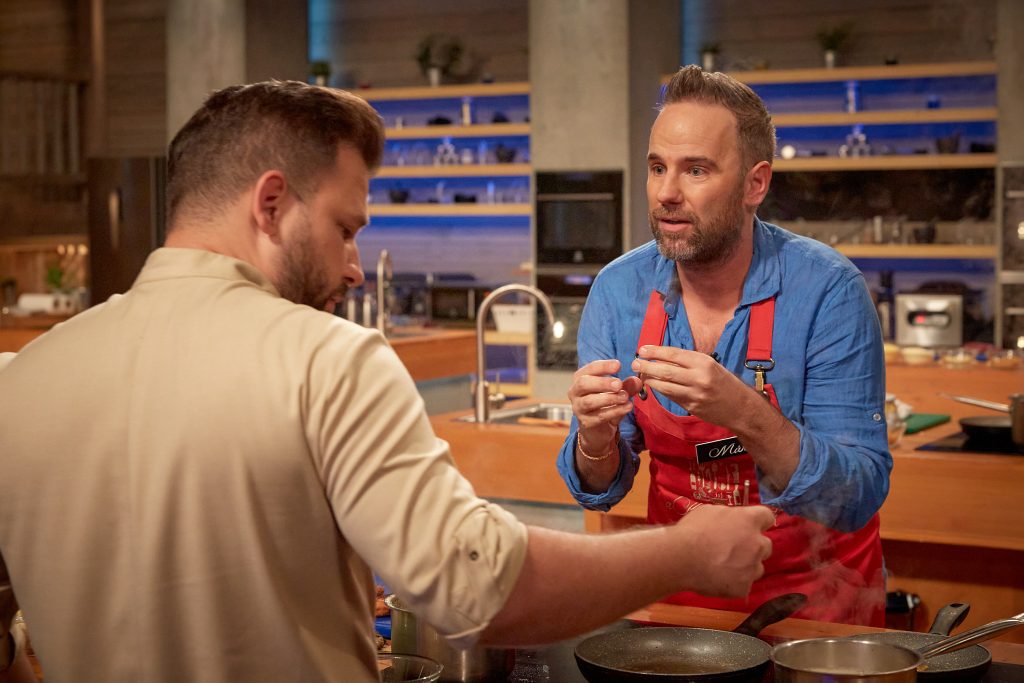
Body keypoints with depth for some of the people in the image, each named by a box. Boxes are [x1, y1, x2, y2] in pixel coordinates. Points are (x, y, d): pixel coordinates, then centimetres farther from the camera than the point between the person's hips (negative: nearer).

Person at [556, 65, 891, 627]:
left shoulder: (827, 291, -15)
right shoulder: (617, 291, -5)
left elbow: (860, 497, -19)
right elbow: (599, 491, 0)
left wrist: (746, 415, -34)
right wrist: (596, 439, -22)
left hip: (813, 594, -2)